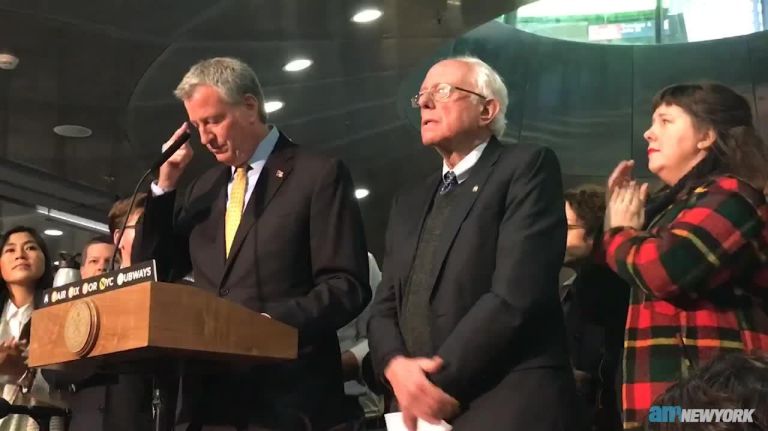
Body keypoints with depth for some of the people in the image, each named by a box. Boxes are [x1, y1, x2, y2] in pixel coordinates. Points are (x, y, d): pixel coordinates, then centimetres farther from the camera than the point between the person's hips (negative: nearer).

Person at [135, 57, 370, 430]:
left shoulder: (319, 174, -3)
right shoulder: (204, 187, 16)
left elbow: (348, 286, -9)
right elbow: (152, 275, 15)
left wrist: (276, 322, -23)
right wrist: (164, 186, 7)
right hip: (210, 395, 6)